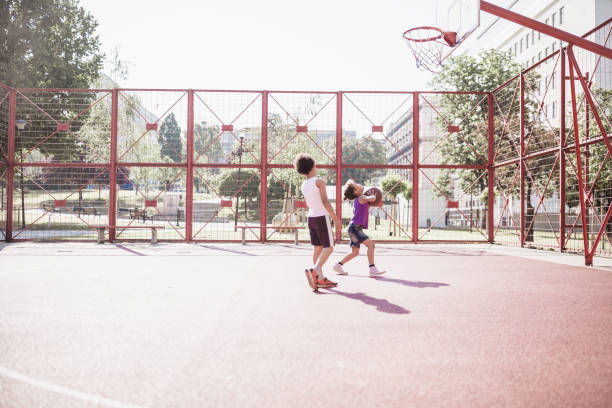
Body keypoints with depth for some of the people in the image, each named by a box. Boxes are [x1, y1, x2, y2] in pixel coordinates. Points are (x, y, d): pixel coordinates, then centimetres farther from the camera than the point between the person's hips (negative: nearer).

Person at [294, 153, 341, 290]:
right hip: (322, 218, -7)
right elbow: (325, 202, -16)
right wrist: (336, 219, -13)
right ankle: (314, 271, -25)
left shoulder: (303, 186, 10)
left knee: (318, 248, 9)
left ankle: (321, 279, 10)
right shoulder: (319, 182, -11)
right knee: (328, 247, -6)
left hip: (311, 217, 7)